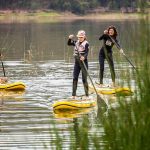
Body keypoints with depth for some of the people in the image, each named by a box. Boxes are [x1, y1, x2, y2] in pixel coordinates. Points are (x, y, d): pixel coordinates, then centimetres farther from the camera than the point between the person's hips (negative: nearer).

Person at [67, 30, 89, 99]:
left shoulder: (86, 44, -11)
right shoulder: (76, 42, 8)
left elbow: (86, 53, -22)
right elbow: (69, 44, 15)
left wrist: (84, 57, -43)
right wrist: (70, 38, -5)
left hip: (83, 62, -6)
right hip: (77, 62, 6)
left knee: (84, 79, -2)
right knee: (75, 78, 1)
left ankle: (87, 95, 5)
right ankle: (73, 95, 4)